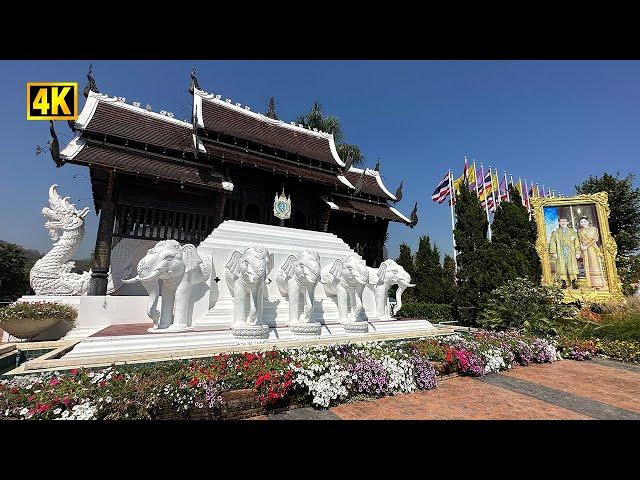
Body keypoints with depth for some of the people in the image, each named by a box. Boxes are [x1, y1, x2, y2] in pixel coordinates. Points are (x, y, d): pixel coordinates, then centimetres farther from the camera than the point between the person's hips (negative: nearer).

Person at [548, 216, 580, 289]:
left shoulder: (572, 231, 15)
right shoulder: (555, 232, 10)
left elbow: (576, 243, 11)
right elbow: (552, 243, 3)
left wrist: (577, 252, 2)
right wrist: (553, 252, -7)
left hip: (571, 253, 1)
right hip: (560, 254, -1)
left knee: (572, 267, -2)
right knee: (562, 268, -2)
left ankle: (573, 282, 4)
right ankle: (564, 282, 2)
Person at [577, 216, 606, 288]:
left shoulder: (593, 229, 3)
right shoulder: (580, 231, 13)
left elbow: (595, 239, -6)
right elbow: (580, 240, 12)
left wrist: (587, 246, -15)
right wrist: (581, 245, -8)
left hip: (592, 248, -3)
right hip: (584, 250, 3)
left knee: (595, 264, -6)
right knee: (588, 265, 1)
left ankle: (599, 283, -2)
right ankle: (594, 283, 4)